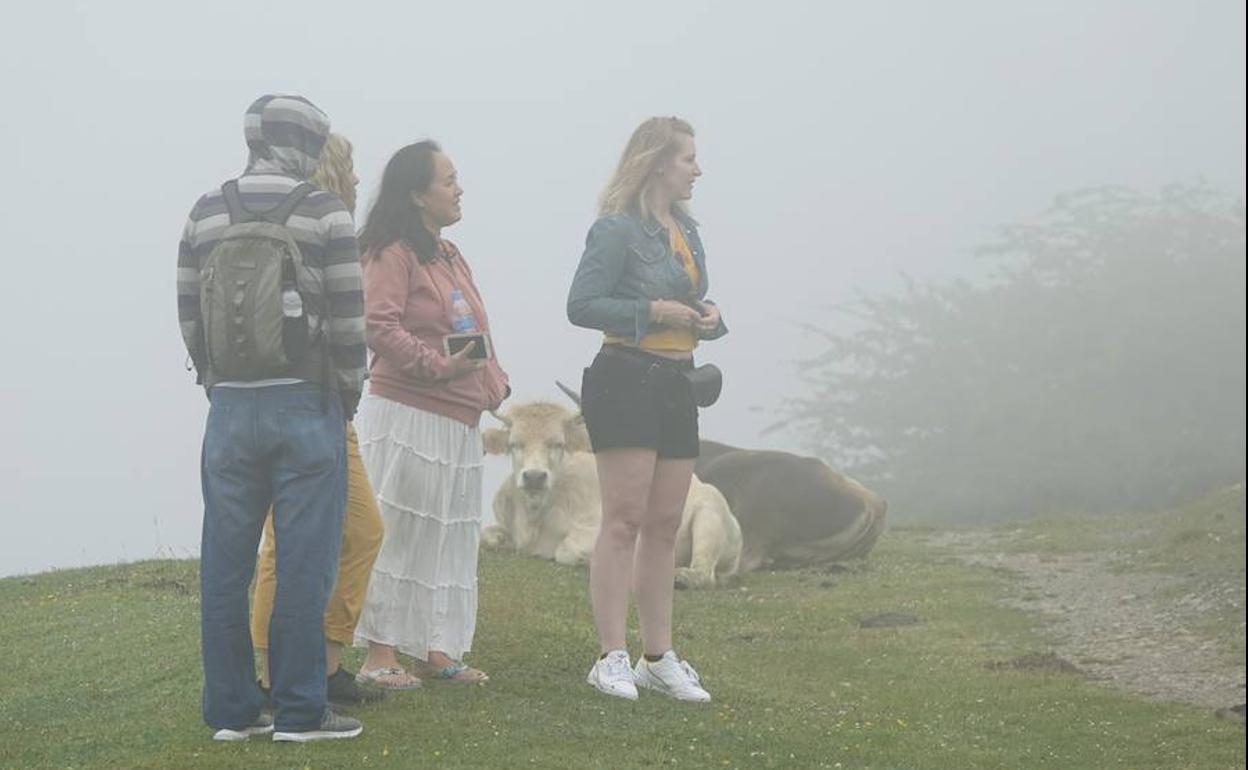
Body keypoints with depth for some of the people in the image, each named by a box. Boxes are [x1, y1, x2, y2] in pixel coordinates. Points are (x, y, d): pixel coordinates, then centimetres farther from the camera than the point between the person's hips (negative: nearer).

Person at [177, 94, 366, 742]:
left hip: (230, 408, 4)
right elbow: (349, 318, -7)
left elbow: (189, 317, 6)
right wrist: (348, 392, 7)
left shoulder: (204, 217, 5)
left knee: (225, 563, 8)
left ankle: (230, 710, 13)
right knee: (303, 561, 1)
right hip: (305, 406, -4)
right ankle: (299, 711, 2)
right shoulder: (323, 214, -7)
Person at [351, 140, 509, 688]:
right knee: (400, 534, -6)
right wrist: (438, 366, -22)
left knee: (451, 539, 11)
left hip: (457, 422, 9)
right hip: (406, 415, -9)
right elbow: (379, 327, -21)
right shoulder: (393, 254, -10)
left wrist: (492, 382, 10)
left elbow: (475, 332, 24)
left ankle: (436, 651, 18)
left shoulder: (449, 257, 19)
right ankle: (380, 656, -1)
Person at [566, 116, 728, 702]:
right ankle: (612, 659, -7)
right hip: (626, 379, -8)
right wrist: (652, 312, -18)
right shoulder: (617, 229, -9)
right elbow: (581, 305, -13)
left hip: (677, 385, 8)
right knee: (624, 520, -9)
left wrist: (710, 318, 2)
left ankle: (659, 657, 15)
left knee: (665, 525, 10)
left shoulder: (687, 230, 16)